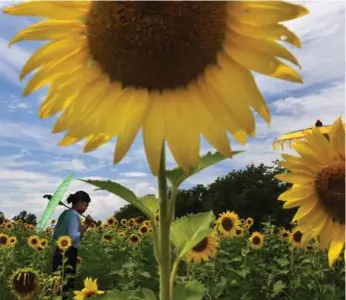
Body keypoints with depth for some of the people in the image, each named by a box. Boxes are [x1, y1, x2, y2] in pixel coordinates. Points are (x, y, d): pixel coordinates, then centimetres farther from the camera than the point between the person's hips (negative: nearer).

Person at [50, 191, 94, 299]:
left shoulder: (64, 213, 13)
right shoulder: (74, 215, -12)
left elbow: (55, 236, 19)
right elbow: (73, 237, -23)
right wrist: (86, 226, -15)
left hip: (58, 253, 9)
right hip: (68, 255, -9)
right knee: (66, 288, -4)